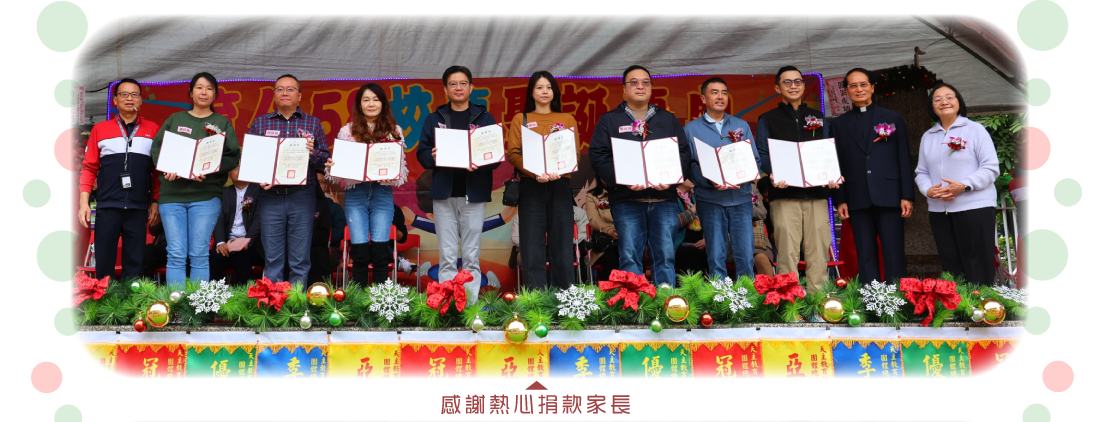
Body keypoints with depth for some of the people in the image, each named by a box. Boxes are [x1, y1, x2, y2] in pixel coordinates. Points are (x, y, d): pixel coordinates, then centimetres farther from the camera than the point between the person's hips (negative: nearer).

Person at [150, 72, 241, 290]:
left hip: (205, 196, -1)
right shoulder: (174, 119, 16)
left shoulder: (223, 123, 10)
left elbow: (233, 156, 0)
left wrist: (208, 170, -16)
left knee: (199, 255, -3)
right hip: (172, 194, 2)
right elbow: (156, 147, 10)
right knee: (176, 255, -3)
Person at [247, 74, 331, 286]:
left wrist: (312, 152, -14)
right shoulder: (259, 123, 10)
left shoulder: (313, 124, 9)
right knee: (272, 259, 3)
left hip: (302, 197, 0)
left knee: (300, 260, 3)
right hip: (270, 195, 0)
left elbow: (326, 160, 6)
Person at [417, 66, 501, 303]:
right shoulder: (435, 119, 12)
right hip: (444, 194, 1)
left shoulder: (484, 118, 8)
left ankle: (471, 304, 6)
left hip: (474, 194, -1)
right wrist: (432, 157, -14)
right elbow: (421, 153, 8)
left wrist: (480, 164, -18)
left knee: (471, 256, 1)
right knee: (447, 256, 1)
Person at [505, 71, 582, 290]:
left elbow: (576, 154, 7)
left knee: (562, 245, 0)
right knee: (532, 247, -4)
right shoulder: (521, 119, 12)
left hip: (560, 186, 1)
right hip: (531, 186, -1)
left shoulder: (568, 120, 15)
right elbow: (513, 154, 2)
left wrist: (559, 171, -14)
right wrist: (535, 173, -16)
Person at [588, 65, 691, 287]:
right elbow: (598, 156, -1)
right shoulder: (609, 120, 10)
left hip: (664, 198, 2)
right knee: (630, 258, -3)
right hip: (626, 201, -2)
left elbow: (684, 152, 9)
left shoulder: (668, 119, 17)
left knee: (666, 255, 0)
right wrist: (623, 179, -16)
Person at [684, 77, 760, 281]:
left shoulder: (742, 126, 14)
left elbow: (755, 159, 10)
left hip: (741, 198, 2)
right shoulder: (691, 129, 6)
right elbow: (689, 165, -1)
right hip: (710, 200, -2)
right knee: (716, 257, 1)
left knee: (745, 255, 0)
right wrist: (710, 181, -18)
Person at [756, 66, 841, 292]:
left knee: (819, 251, -1)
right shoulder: (768, 120, 12)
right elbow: (763, 154, 3)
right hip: (784, 193, -2)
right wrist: (773, 175, -17)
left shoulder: (819, 118, 20)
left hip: (817, 192, 3)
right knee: (787, 251, -7)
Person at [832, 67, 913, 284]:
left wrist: (907, 196, -2)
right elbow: (838, 164, 7)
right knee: (866, 258, 3)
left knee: (894, 257, -1)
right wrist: (840, 199, -1)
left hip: (889, 197, -1)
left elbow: (904, 160, 6)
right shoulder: (839, 124, 12)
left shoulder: (893, 118, 10)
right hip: (858, 199, 1)